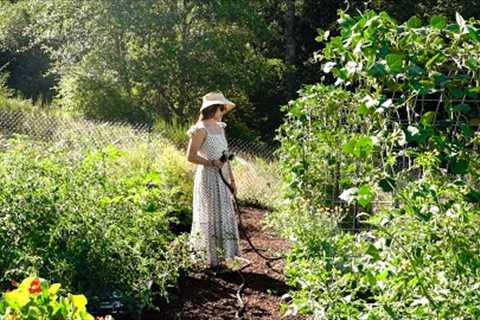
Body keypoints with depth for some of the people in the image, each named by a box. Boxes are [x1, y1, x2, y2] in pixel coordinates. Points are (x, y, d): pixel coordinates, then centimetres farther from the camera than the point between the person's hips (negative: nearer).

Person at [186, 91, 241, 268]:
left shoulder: (220, 127, 12)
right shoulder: (201, 129, -12)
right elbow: (191, 156, -13)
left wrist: (232, 179, 15)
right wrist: (211, 163, -21)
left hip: (221, 178, 8)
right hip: (207, 177, -8)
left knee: (224, 215, 11)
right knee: (210, 217, -2)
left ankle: (219, 255, 22)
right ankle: (211, 259, 8)